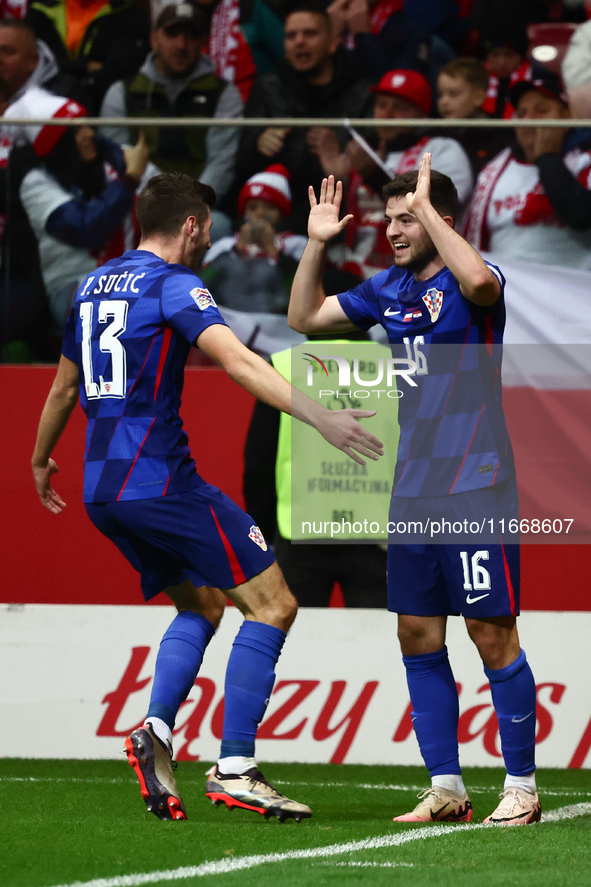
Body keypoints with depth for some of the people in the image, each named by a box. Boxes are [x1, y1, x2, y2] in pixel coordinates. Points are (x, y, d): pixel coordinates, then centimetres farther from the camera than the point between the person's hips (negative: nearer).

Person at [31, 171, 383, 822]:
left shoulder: (95, 285, 16)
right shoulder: (173, 286, -8)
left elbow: (63, 386, 28)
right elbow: (237, 362, -24)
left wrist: (41, 461, 43)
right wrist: (317, 416, -32)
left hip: (101, 488, 9)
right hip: (160, 479, -9)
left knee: (201, 604, 23)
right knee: (272, 603, -4)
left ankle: (156, 731, 1)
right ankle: (234, 770, -10)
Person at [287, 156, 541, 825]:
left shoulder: (469, 283, -9)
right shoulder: (389, 288, 12)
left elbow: (477, 279, -35)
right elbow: (305, 318, 20)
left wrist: (428, 206, -24)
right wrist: (316, 244, 8)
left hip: (476, 486, -7)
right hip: (413, 489, 7)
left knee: (491, 633, -5)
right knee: (418, 635, 7)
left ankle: (521, 787, 5)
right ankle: (446, 789, 13)